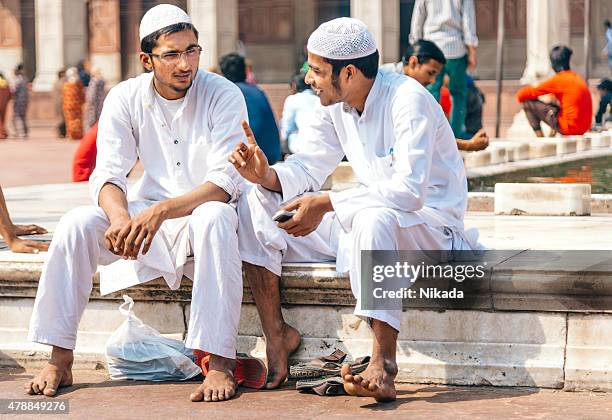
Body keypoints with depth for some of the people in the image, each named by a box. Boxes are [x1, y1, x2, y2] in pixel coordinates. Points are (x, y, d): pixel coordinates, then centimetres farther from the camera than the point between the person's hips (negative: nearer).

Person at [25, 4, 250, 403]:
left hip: (205, 211, -3)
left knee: (214, 219, -38)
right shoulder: (125, 98, -3)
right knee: (76, 224, -21)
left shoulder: (224, 96, -13)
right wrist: (120, 216, -33)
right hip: (147, 215, 3)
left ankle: (221, 363, -39)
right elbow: (108, 175, -8)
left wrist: (160, 211, -36)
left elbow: (225, 182, -21)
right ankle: (60, 361, -16)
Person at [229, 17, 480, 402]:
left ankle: (384, 363, -43)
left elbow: (409, 191, -33)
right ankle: (277, 335, -8)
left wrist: (327, 204, -35)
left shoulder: (407, 100, -23)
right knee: (256, 203, -5)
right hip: (364, 220, 8)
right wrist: (267, 175, -16)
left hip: (430, 223, -8)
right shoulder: (335, 105, 1)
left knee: (374, 218, -44)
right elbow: (309, 167, 7)